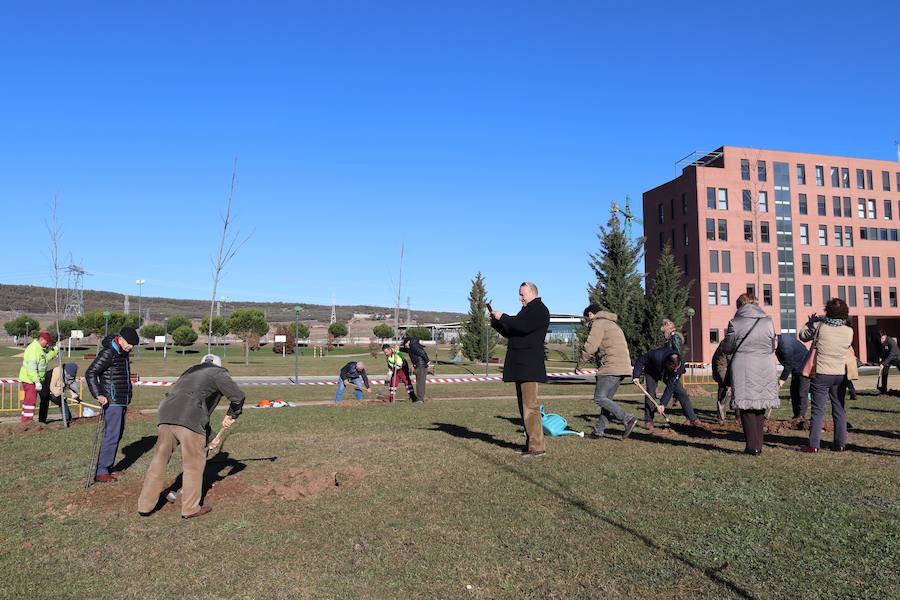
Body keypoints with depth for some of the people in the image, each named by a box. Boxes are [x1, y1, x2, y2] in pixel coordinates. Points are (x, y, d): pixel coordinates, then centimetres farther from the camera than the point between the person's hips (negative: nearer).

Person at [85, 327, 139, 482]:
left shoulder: (124, 353, 14)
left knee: (118, 434, 12)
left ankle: (107, 468, 21)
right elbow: (90, 373, -17)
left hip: (122, 401, 9)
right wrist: (98, 395, -24)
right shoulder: (108, 353, -14)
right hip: (111, 401, -9)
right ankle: (101, 472, -3)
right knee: (111, 435, -9)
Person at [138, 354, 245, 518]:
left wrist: (210, 438, 39)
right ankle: (191, 508, 17)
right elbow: (238, 396, 2)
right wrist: (231, 415, 20)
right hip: (189, 420, -6)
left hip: (165, 415, 6)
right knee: (194, 463, 8)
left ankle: (145, 506, 25)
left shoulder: (189, 373, 36)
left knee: (159, 461, 17)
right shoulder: (218, 372, 15)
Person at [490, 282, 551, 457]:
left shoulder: (540, 310, -6)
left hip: (530, 366, -10)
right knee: (524, 405, 11)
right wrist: (496, 322, 10)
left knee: (530, 406, -12)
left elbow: (522, 326, -22)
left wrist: (502, 317, -12)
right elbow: (511, 332, 26)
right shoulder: (526, 310, 26)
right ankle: (531, 442, 17)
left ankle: (537, 446, -9)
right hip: (520, 365, 10)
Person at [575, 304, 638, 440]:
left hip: (612, 367, -10)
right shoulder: (612, 324, 28)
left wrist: (579, 365, -2)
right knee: (606, 398, 12)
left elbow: (590, 347, -12)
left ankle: (628, 419, -15)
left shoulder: (598, 323, -4)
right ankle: (598, 431, 14)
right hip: (622, 367, 10)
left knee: (599, 398, -9)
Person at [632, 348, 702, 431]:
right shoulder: (656, 356, -44)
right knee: (650, 392, -20)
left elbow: (670, 387, -31)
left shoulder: (679, 366, -34)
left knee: (681, 392, -7)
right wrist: (636, 376, -32)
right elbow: (640, 360, -23)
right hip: (652, 372, -2)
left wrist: (663, 404, -34)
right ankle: (648, 421, -12)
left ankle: (693, 419, 4)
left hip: (668, 375, 2)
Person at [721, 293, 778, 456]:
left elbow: (727, 349, 0)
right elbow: (772, 348, 12)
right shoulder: (768, 322, 3)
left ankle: (752, 446, 3)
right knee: (760, 409, 14)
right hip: (765, 370, 3)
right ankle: (758, 445, 18)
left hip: (743, 370, -3)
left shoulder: (735, 323, -7)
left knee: (746, 409, 5)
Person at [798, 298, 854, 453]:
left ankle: (813, 445, -1)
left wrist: (810, 322, 19)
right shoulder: (849, 331, -4)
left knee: (818, 410, 0)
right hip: (840, 375, 3)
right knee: (839, 410, 12)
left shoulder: (820, 326, -11)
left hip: (821, 375, -3)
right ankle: (840, 444, 17)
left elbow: (802, 336, 4)